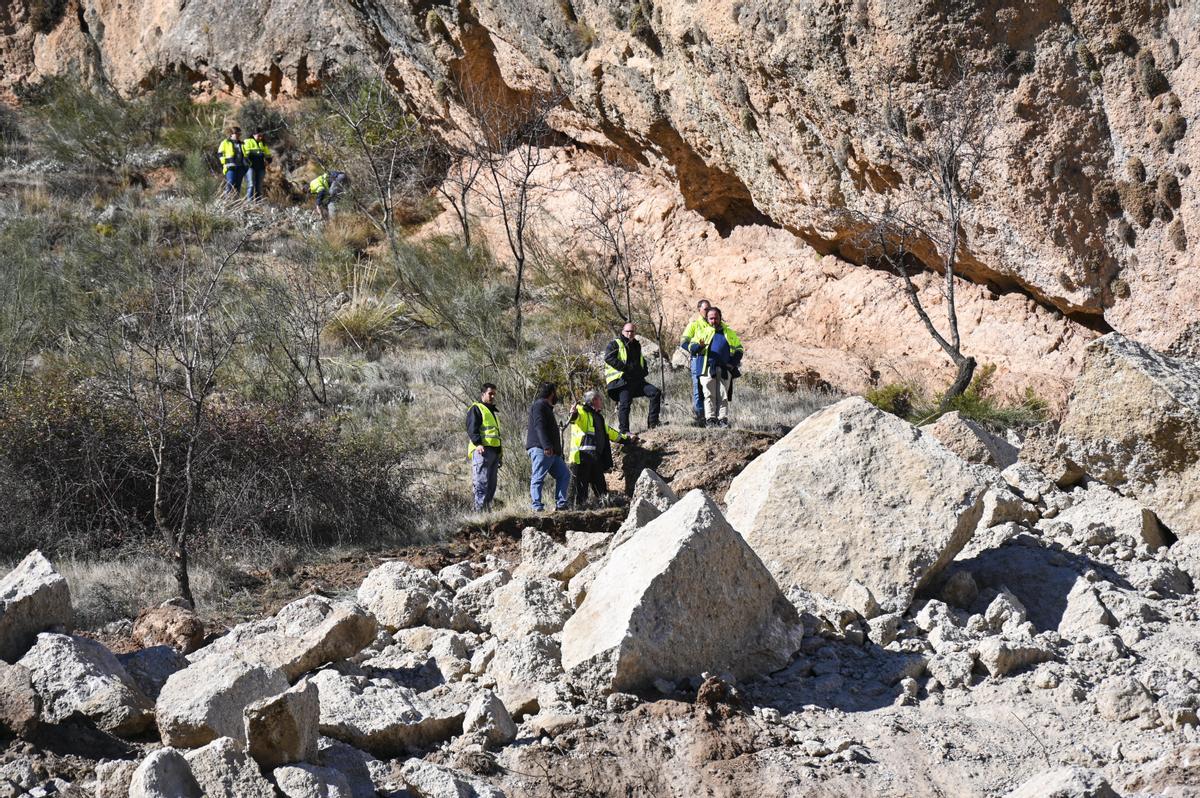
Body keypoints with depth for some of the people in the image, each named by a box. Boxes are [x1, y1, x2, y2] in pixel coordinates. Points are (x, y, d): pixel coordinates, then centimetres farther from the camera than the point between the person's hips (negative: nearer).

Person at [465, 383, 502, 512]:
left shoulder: (492, 411, 29)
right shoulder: (476, 409, 0)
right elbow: (472, 429, -13)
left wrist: (500, 451, 25)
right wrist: (478, 443, -27)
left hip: (494, 452, 9)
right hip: (482, 450, -9)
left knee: (491, 484, 9)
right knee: (482, 483, -14)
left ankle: (488, 509, 13)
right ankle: (480, 510, -17)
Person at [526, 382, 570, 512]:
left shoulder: (547, 407, 27)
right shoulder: (539, 405, -6)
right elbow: (539, 426, -19)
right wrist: (546, 446, -28)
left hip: (552, 452, 11)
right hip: (540, 449, -11)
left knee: (564, 474, 7)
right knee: (538, 478, -10)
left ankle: (561, 504, 6)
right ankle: (537, 506, -13)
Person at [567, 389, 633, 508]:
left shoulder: (597, 416, 25)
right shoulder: (581, 411, -3)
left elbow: (609, 432, 39)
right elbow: (576, 418, -28)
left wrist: (626, 438, 45)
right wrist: (573, 415, -52)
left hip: (596, 458, 9)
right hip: (582, 457, -9)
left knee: (600, 488, 12)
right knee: (580, 488, -9)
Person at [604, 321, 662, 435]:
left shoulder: (636, 345, 24)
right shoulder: (615, 344, 1)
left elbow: (642, 361, 37)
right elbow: (609, 358, -15)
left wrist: (644, 372, 15)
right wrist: (625, 368, -20)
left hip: (637, 380, 7)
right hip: (621, 380, -7)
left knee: (655, 392, -6)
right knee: (625, 404, -16)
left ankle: (653, 422, -3)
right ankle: (624, 431, -10)